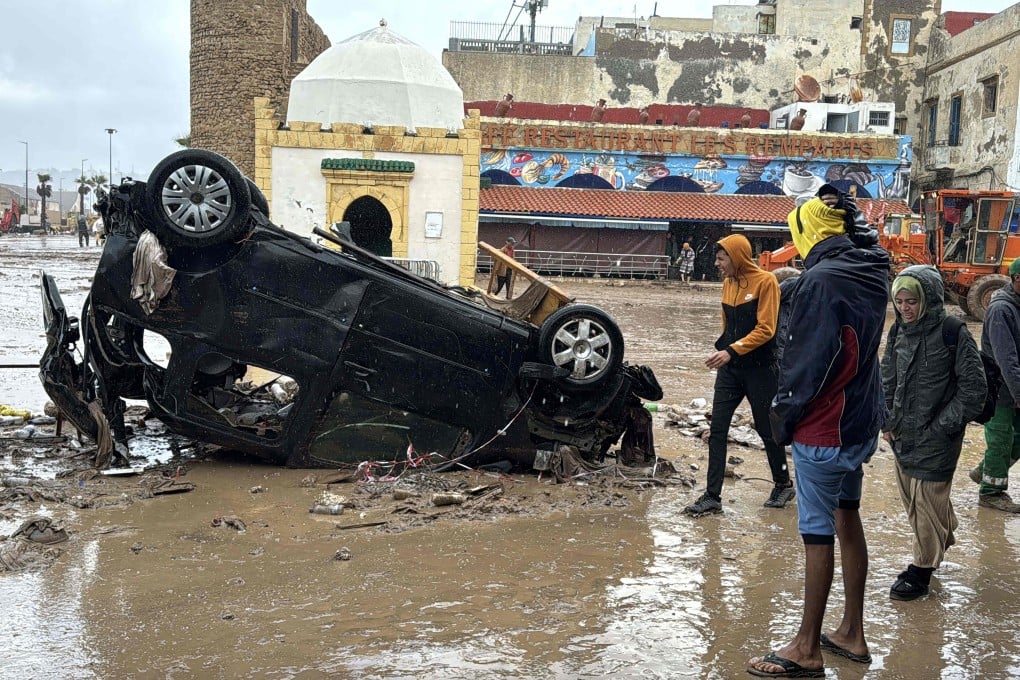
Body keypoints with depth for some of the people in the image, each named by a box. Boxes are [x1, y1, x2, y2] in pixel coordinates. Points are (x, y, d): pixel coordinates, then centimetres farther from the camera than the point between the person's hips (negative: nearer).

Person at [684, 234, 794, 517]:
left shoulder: (765, 282, -13)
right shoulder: (728, 282, 8)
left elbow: (765, 330, -17)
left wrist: (732, 351, -24)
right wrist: (722, 350, 9)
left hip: (759, 369, -6)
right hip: (730, 368, 6)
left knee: (766, 429, 8)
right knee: (717, 431, -1)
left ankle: (783, 484, 30)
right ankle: (712, 496, 3)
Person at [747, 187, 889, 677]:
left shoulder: (822, 278, -20)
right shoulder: (872, 272, 4)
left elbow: (806, 359, -20)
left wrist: (783, 415, -8)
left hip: (823, 429, -9)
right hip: (862, 422, 9)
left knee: (818, 534, -1)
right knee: (847, 518, 18)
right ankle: (852, 634, 29)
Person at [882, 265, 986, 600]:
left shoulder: (953, 334, -15)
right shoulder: (898, 332, 3)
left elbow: (974, 388, -11)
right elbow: (888, 380, 14)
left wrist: (942, 427, -12)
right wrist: (888, 422, 7)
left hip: (935, 438, -6)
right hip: (903, 434, 6)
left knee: (927, 500, 0)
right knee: (910, 496, 17)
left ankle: (922, 568, 14)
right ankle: (942, 538, 40)